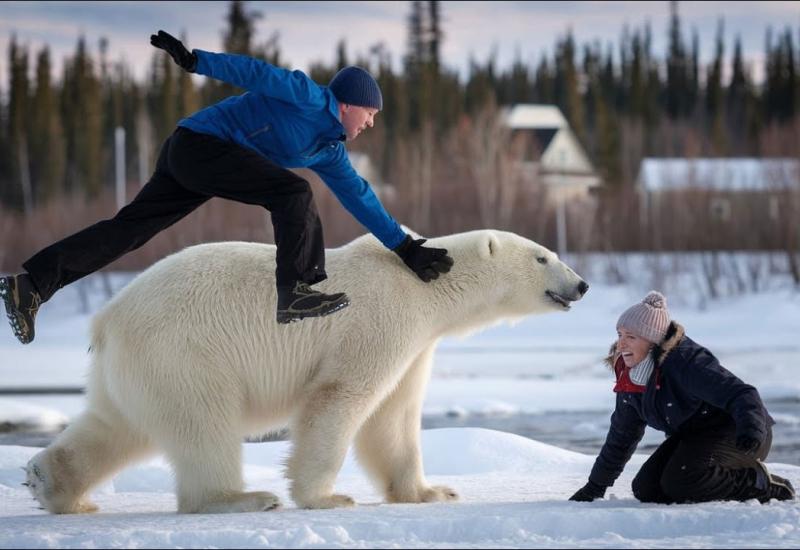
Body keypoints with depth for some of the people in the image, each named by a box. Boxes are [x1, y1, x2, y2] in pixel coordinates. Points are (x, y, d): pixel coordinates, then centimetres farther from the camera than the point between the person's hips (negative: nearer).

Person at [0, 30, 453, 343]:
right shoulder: (310, 98, -7)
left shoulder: (330, 153, 17)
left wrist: (406, 248, 13)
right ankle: (296, 292, -23)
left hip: (186, 157, 9)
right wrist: (196, 60, -21)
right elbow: (255, 72, -13)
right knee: (294, 192, -18)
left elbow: (361, 200, 16)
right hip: (202, 142, -9)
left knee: (127, 229, 5)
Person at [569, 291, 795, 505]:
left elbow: (739, 393, -35)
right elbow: (622, 435, 12)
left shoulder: (685, 361, -26)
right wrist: (595, 486, 15)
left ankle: (757, 482, -11)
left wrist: (751, 426, -57)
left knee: (678, 483, -29)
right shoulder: (629, 376, 0)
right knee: (645, 490, -8)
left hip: (732, 431, -9)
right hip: (692, 436, 9)